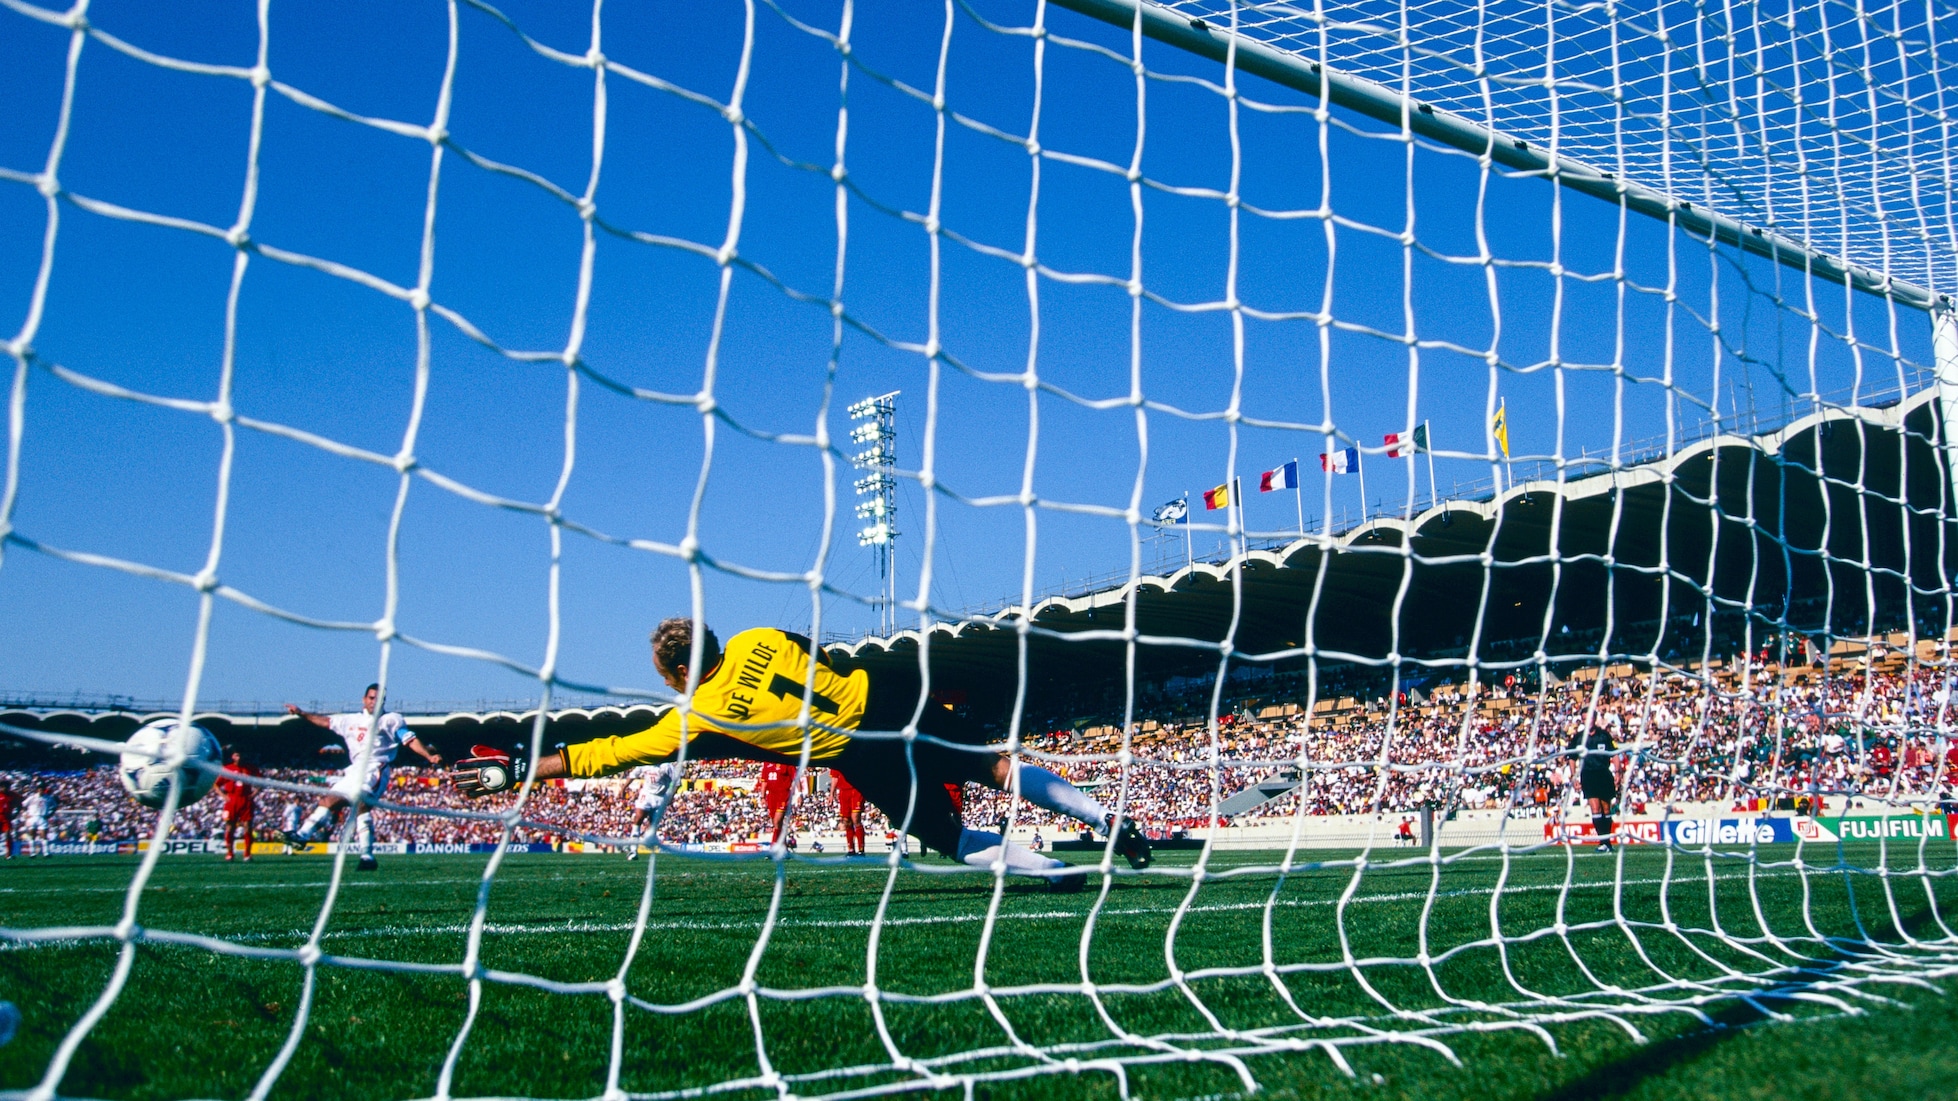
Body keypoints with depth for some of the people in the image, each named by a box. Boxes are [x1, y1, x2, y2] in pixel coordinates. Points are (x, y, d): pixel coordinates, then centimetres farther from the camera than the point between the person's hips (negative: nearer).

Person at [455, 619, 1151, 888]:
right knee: (996, 768, 12)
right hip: (886, 695, 5)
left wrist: (515, 771, 4)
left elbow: (607, 755, 0)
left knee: (948, 840, 14)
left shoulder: (698, 719, -3)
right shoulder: (756, 640, 9)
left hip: (867, 762, -5)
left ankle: (1053, 871, 8)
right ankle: (1112, 824, 10)